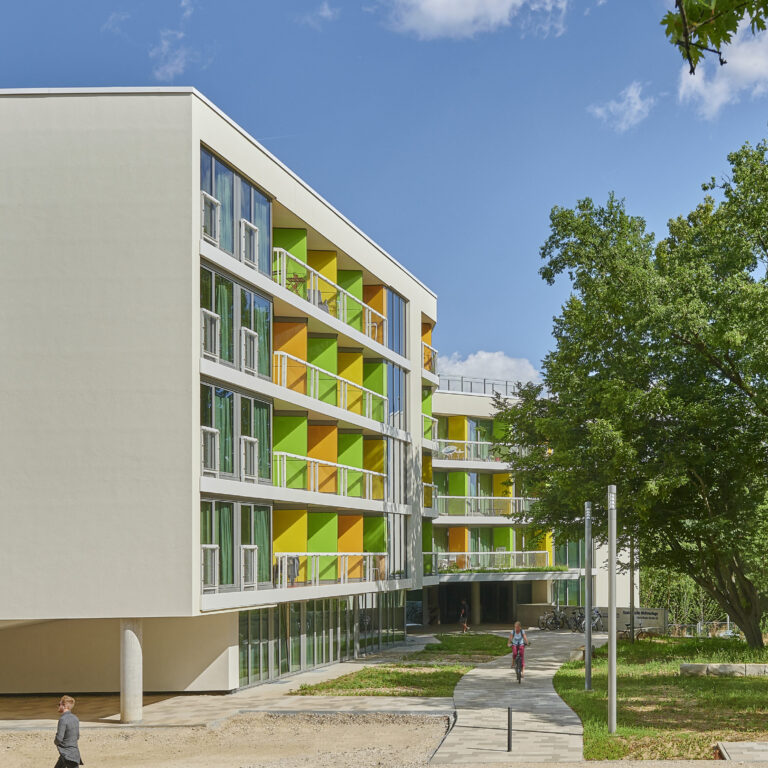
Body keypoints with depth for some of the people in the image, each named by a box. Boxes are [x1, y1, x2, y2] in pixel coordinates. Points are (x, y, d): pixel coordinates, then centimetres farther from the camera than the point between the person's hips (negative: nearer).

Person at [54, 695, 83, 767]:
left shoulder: (63, 719, -19)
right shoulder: (75, 718, 7)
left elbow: (59, 738, -21)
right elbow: (77, 736, 15)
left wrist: (55, 741, 0)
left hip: (68, 755, -9)